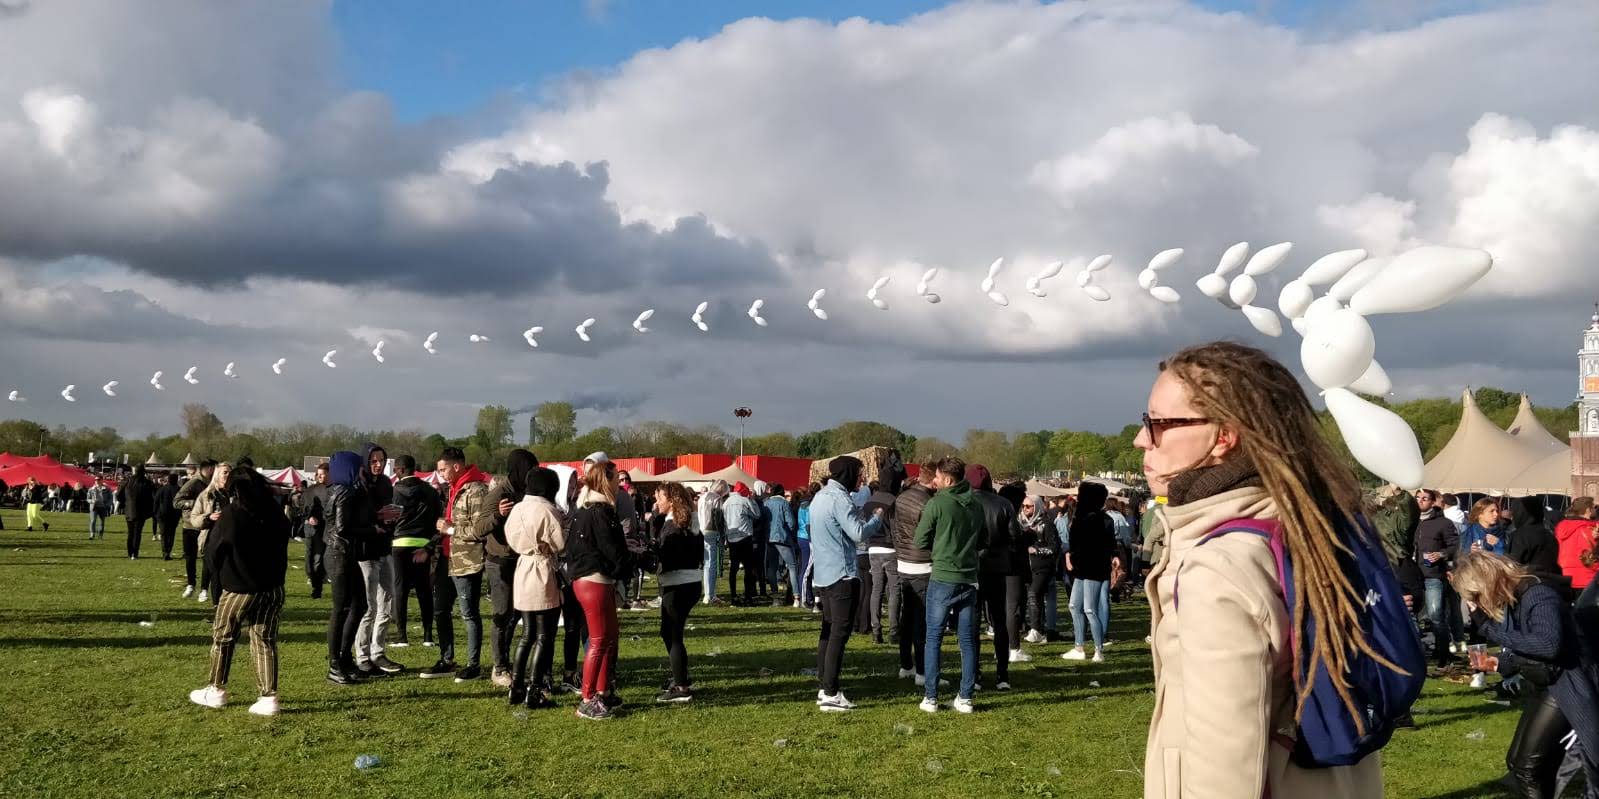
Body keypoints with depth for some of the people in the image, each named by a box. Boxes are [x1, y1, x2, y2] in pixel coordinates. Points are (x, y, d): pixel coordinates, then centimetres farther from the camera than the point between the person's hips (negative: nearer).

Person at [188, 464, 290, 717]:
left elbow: (213, 550, -1)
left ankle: (216, 691, 25)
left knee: (222, 637, 16)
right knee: (265, 641, 7)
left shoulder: (230, 515, -12)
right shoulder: (274, 512, -1)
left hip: (239, 589, -4)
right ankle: (269, 697, 3)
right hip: (273, 588, 4)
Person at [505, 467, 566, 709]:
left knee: (528, 634, 16)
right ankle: (534, 693, 1)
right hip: (544, 574, -7)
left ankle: (516, 687, 17)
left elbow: (511, 541, 12)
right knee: (544, 636, 1)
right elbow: (561, 544, -13)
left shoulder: (517, 509, 6)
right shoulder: (548, 511, -15)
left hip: (523, 572, 7)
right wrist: (564, 524, 1)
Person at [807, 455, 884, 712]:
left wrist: (863, 513, 8)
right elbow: (858, 533, -23)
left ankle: (824, 687, 19)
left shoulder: (820, 496, 13)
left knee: (829, 630, 15)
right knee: (840, 633, -6)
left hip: (822, 573, 10)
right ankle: (831, 694, -6)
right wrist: (877, 517, -8)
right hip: (842, 575, -10)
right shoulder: (840, 499, -17)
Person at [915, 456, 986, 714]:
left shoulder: (936, 504, -11)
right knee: (967, 639, 9)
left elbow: (920, 542, -6)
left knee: (933, 638, 4)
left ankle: (930, 697, 5)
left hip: (942, 578, -5)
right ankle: (965, 697, 11)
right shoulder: (976, 506, 6)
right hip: (969, 579, 5)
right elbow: (982, 542, 16)